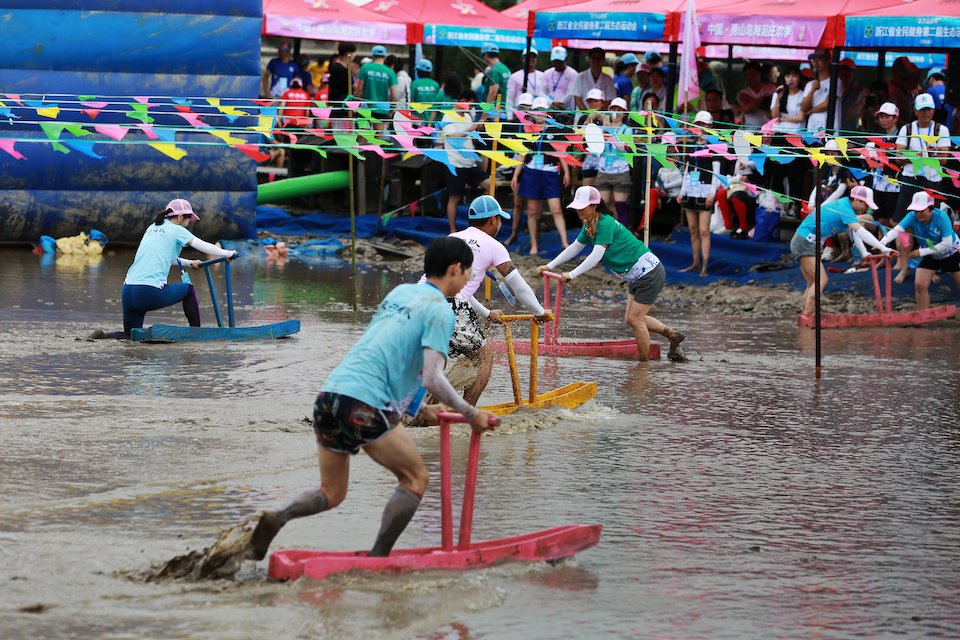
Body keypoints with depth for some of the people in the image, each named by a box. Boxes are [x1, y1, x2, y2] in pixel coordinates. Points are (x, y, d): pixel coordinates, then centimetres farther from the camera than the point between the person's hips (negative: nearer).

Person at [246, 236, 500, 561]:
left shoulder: (399, 293, 23)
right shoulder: (439, 310, -1)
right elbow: (432, 379, -10)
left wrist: (419, 408, 36)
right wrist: (472, 415, 1)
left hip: (330, 392, 7)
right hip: (365, 404, -7)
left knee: (331, 494, 17)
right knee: (415, 479, 11)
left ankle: (278, 517, -9)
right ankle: (378, 560, 5)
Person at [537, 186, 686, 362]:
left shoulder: (605, 224, -24)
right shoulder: (589, 225, 5)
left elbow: (596, 255, -30)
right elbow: (574, 248, 15)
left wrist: (573, 274, -31)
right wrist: (550, 266, 12)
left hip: (649, 273, -10)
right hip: (637, 277, 10)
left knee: (634, 319, -7)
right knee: (631, 319, 13)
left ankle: (644, 361, 5)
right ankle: (673, 336, 24)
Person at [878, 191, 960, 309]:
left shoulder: (941, 217, -32)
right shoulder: (912, 217, -24)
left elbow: (947, 243, -33)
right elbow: (897, 229, -39)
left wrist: (922, 252, -37)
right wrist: (883, 242, -60)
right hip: (931, 257, 4)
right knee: (920, 285, -7)